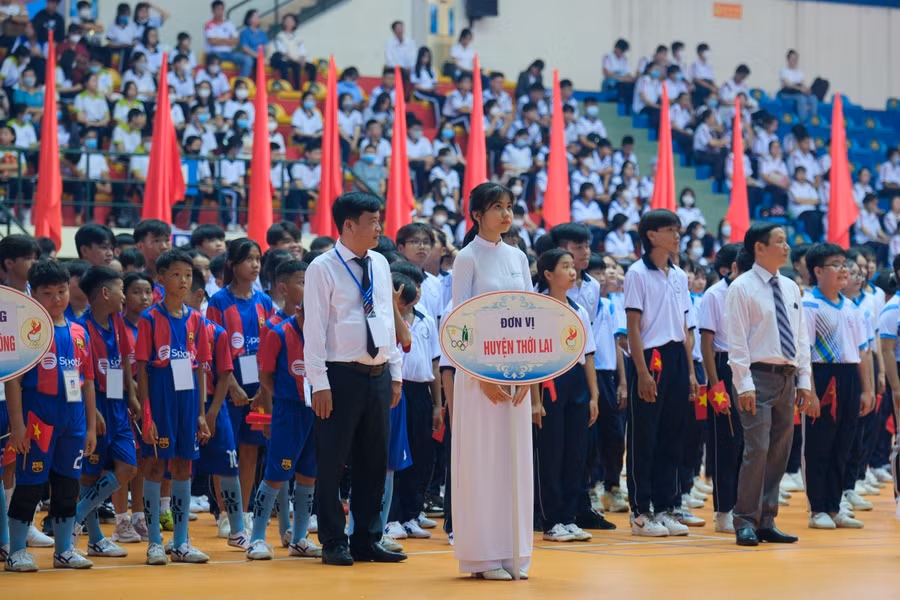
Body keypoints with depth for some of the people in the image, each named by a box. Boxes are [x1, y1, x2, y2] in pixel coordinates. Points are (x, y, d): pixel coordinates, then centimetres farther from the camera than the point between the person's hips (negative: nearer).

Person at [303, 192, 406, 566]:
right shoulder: (323, 268, -7)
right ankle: (334, 544, 9)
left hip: (378, 376, 6)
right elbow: (314, 328, -9)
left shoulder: (380, 265, 12)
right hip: (342, 376, -6)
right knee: (333, 463, 0)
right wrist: (319, 383, -14)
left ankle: (367, 541, 18)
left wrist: (395, 373, 13)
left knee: (374, 463, 10)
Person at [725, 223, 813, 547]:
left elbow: (801, 336, 17)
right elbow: (737, 340, -9)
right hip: (759, 376, -7)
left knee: (779, 453, 7)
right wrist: (744, 384, -16)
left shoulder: (791, 288, 14)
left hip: (787, 378, 7)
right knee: (757, 450, -12)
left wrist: (804, 380, 10)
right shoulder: (742, 288, -5)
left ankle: (767, 522, 12)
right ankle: (746, 523, -7)